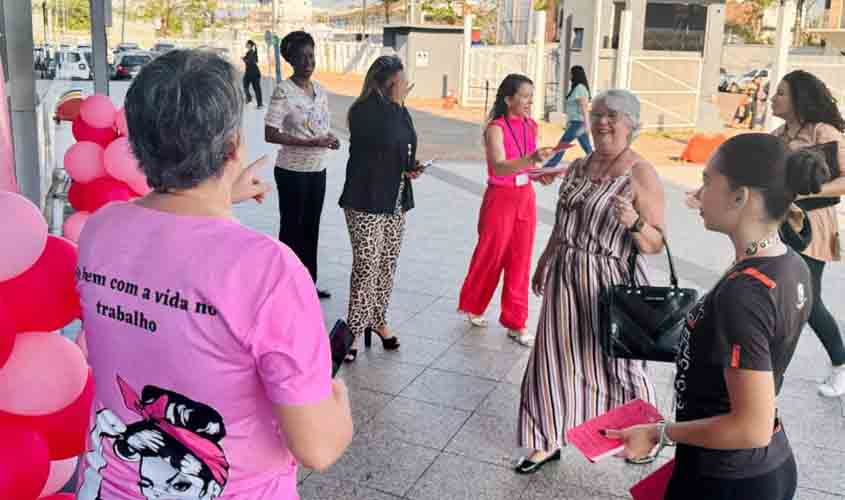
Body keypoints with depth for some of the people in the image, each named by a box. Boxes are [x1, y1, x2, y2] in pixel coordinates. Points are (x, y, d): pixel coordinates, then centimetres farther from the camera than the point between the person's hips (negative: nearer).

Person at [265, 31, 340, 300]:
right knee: (292, 228, 4)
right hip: (292, 171, -6)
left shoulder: (320, 90, 7)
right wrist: (311, 142, -24)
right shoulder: (283, 91, -13)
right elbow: (270, 135, -18)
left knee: (311, 229, 14)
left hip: (318, 170, 6)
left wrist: (331, 139, -6)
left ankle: (309, 283, 27)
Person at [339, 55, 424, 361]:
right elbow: (386, 140, -24)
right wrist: (395, 102, -14)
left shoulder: (400, 111, 11)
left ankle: (378, 320, 28)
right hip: (366, 201, -7)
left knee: (388, 264, 13)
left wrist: (412, 167, 3)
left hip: (395, 201, 7)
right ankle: (355, 330, 5)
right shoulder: (363, 111, -12)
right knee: (366, 266, -7)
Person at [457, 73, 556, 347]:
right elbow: (499, 167, -30)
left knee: (520, 261, 8)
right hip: (501, 199, -6)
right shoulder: (496, 128, -16)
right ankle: (473, 307, 32)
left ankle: (515, 322, 18)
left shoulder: (531, 126, 4)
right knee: (490, 256, 8)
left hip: (526, 197, 6)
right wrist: (531, 159, -45)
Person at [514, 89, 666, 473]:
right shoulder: (577, 167, 8)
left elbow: (656, 244, -13)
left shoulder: (642, 174, -12)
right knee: (556, 357, 9)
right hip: (565, 279, 6)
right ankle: (548, 441, 23)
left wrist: (633, 223, -31)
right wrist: (544, 263, 21)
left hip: (610, 284, -5)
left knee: (616, 363, 8)